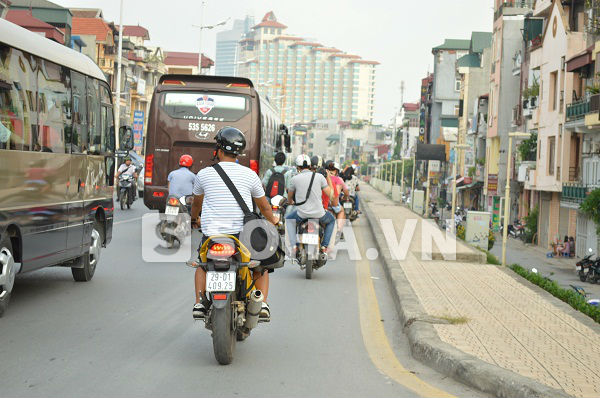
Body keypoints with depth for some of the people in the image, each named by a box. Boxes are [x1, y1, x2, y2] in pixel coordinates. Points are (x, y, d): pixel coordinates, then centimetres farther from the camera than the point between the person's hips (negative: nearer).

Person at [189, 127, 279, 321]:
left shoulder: (204, 174, 2)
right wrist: (274, 222, 35)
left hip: (212, 234, 1)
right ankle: (262, 303, 6)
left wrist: (194, 219, 44)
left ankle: (199, 303, 15)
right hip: (243, 234, 0)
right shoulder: (249, 175, 0)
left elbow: (196, 203, 21)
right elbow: (264, 206, 14)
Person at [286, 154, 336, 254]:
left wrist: (291, 202, 39)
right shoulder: (319, 176, -2)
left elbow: (289, 196, 16)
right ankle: (324, 245, 16)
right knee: (331, 221, 31)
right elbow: (330, 194, -2)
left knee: (288, 219, 30)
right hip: (318, 213, 0)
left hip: (302, 213, 0)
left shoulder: (295, 179, -1)